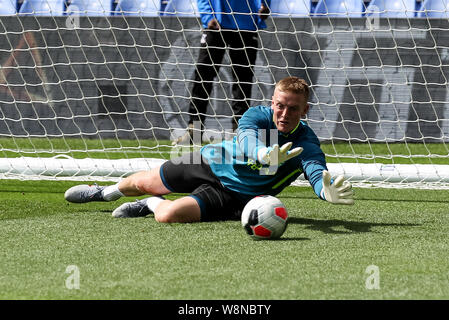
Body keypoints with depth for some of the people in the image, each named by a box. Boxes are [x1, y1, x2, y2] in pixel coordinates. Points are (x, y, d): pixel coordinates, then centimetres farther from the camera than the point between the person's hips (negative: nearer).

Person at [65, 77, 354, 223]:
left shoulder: (307, 145, -24)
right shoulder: (258, 115, -20)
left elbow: (317, 172, -43)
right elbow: (246, 139, -41)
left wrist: (328, 190, -69)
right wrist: (264, 154, -65)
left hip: (231, 194, -2)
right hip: (210, 162, 2)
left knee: (169, 214, -26)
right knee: (143, 183, 21)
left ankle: (153, 205, 11)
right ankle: (109, 191, 57)